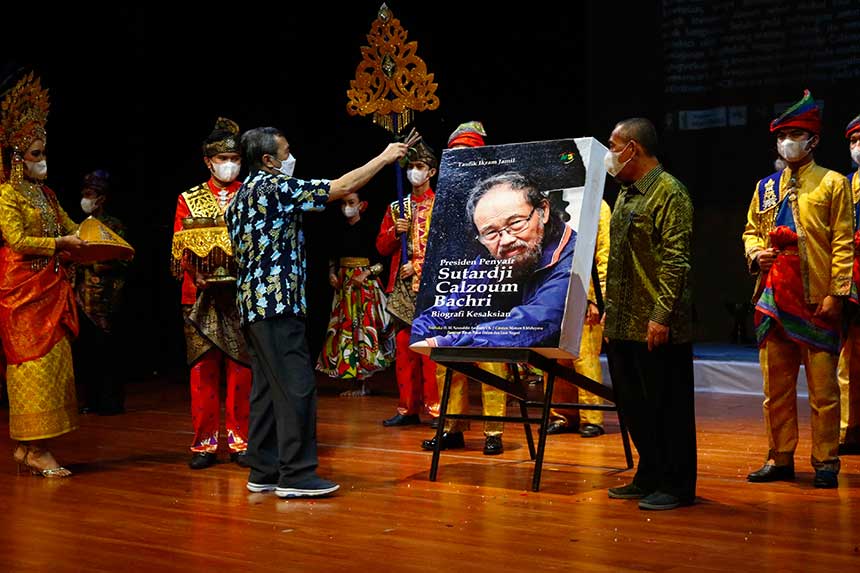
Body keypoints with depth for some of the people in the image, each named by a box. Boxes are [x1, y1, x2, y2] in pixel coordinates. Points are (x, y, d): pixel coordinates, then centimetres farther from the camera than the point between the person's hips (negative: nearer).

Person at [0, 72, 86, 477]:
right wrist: (61, 243, -15)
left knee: (54, 362, 6)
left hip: (52, 290, 8)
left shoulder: (45, 194, 17)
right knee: (34, 363, -7)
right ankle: (36, 450, -3)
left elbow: (70, 226, 21)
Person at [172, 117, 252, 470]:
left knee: (241, 368, 0)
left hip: (242, 293, 0)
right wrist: (196, 271, -15)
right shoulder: (188, 200, 11)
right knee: (203, 369, 1)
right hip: (201, 295, 0)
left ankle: (240, 440, 8)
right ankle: (205, 442, 8)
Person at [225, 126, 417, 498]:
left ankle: (263, 473, 14)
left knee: (267, 388, 11)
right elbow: (340, 188, -12)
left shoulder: (241, 196, 18)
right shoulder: (274, 187, -10)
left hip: (253, 302, 10)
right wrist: (385, 157, -3)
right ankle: (295, 475, -8)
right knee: (297, 387, -9)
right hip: (278, 303, -10)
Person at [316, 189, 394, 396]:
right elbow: (333, 257, 20)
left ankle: (363, 383, -5)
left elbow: (382, 260, -7)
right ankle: (355, 381, 8)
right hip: (343, 283, 6)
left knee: (363, 326, -7)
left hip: (365, 283, -6)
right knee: (345, 327, 3)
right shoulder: (341, 230, 10)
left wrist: (366, 274, -18)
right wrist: (332, 274, 3)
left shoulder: (368, 229, -6)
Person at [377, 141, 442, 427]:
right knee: (404, 347, 6)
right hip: (402, 286, 5)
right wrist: (396, 232, -4)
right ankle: (408, 408, 13)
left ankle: (435, 406, -5)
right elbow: (382, 246, 15)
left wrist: (419, 265, -12)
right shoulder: (396, 208, 16)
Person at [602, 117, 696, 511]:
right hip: (623, 325, 9)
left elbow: (675, 260, -17)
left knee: (668, 405, -1)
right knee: (634, 405, 14)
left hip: (657, 328, -9)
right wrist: (610, 314, 19)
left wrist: (662, 315, -21)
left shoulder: (669, 193, -10)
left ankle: (677, 486, 7)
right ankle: (649, 478, 25)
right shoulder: (625, 194, 18)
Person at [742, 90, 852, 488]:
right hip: (773, 302, 5)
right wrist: (755, 253, -3)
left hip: (817, 304, -5)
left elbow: (843, 244, -3)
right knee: (776, 387, 9)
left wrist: (836, 293, -10)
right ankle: (780, 458, 18)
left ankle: (825, 463, 8)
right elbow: (751, 231, 21)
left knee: (822, 388, 0)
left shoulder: (833, 184, 0)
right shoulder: (766, 188, 13)